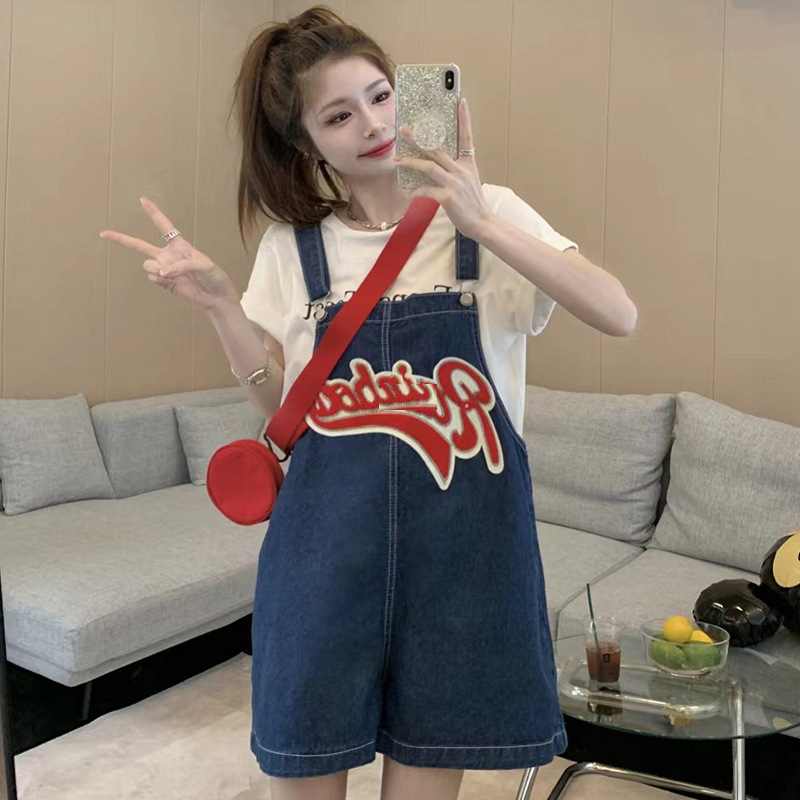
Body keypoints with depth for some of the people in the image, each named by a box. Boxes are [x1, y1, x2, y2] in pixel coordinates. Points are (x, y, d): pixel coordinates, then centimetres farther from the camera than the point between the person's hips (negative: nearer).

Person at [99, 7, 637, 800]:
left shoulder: (487, 215, -1)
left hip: (461, 540, -1)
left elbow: (618, 315, -13)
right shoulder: (291, 244, 4)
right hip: (328, 542, 1)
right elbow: (281, 401, 6)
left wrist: (482, 223, -22)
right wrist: (217, 302, -7)